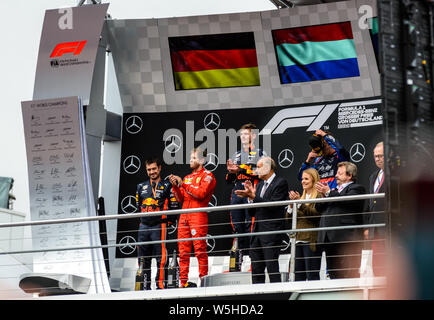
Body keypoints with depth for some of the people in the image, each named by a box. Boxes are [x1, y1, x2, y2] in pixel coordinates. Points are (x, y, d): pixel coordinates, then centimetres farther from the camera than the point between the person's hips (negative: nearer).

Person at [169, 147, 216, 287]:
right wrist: (175, 186, 3)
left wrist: (184, 184, -11)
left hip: (198, 216, -7)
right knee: (183, 251, 2)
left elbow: (201, 193, -13)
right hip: (184, 217, 7)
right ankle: (183, 282, 3)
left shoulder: (207, 176, 3)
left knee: (200, 249, -10)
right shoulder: (187, 177, 24)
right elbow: (180, 198, 19)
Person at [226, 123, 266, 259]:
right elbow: (229, 180, 24)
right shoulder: (237, 155, 24)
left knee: (251, 226, -12)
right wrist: (230, 171, 1)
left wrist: (242, 170, -17)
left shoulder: (260, 153, 5)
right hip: (236, 193, 6)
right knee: (237, 227, 4)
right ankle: (241, 256, 9)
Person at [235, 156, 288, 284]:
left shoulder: (280, 183, -5)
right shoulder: (259, 185, 19)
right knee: (256, 269, 8)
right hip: (257, 233, 8)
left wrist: (254, 196, -19)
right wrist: (250, 196, 0)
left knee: (272, 267, -9)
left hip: (271, 232, -8)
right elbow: (253, 212, 16)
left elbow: (274, 205, -18)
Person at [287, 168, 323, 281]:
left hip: (311, 241, -7)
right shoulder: (302, 196, 20)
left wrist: (299, 202, -19)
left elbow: (315, 214, -18)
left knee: (312, 275, -8)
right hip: (298, 240, 7)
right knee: (298, 275, 7)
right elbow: (289, 218, 17)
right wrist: (292, 204, -1)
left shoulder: (319, 196, -3)